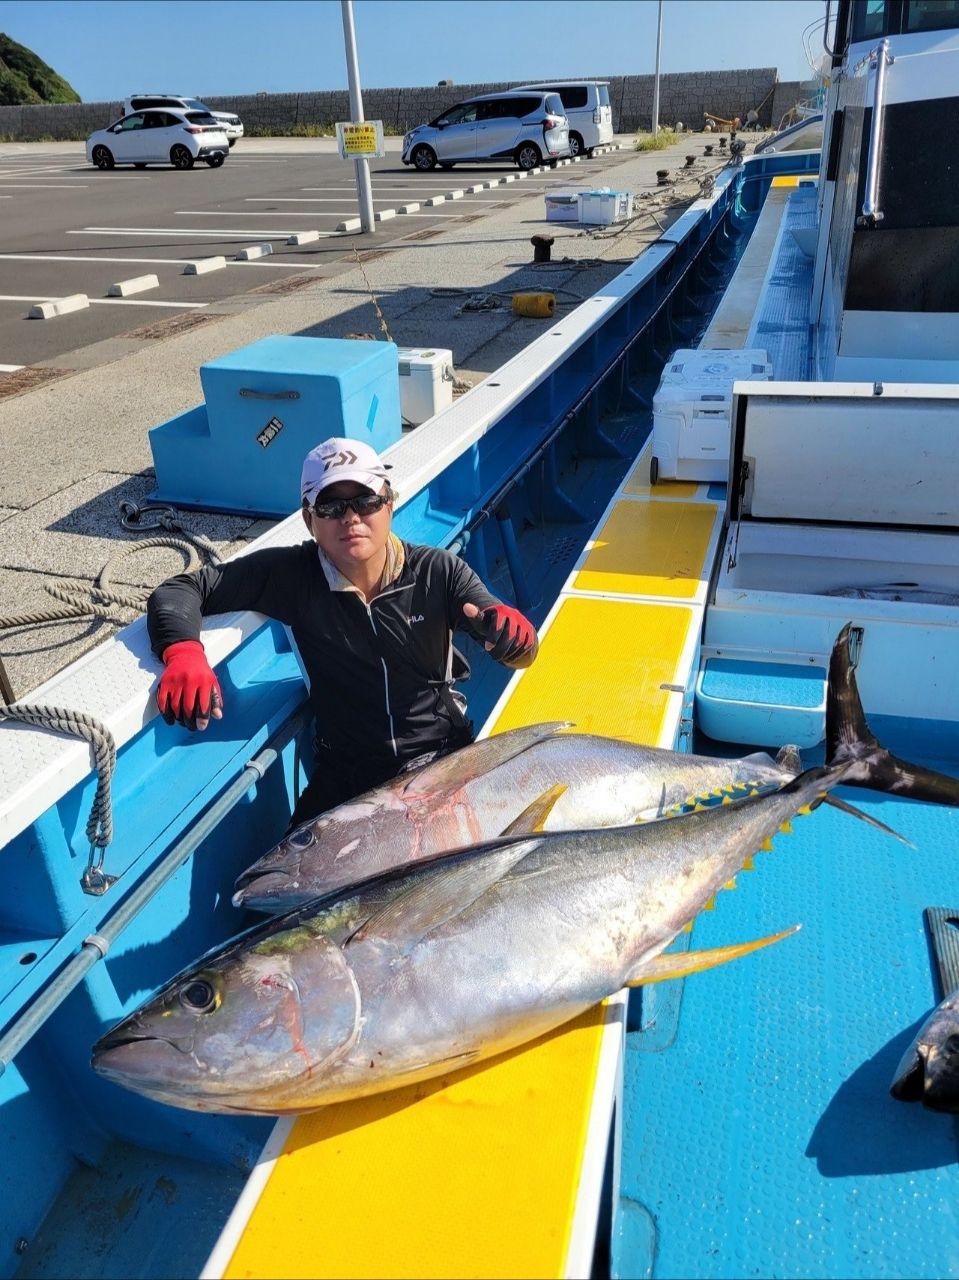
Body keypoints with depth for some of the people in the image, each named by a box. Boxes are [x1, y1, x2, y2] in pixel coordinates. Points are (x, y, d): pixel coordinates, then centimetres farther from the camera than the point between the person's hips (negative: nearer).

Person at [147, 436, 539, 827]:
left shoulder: (439, 571, -8)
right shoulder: (292, 574, -8)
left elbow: (524, 653, -12)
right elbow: (180, 589, -8)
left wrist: (511, 633, -37)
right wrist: (184, 652, -30)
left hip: (444, 757, 0)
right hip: (346, 771, 1)